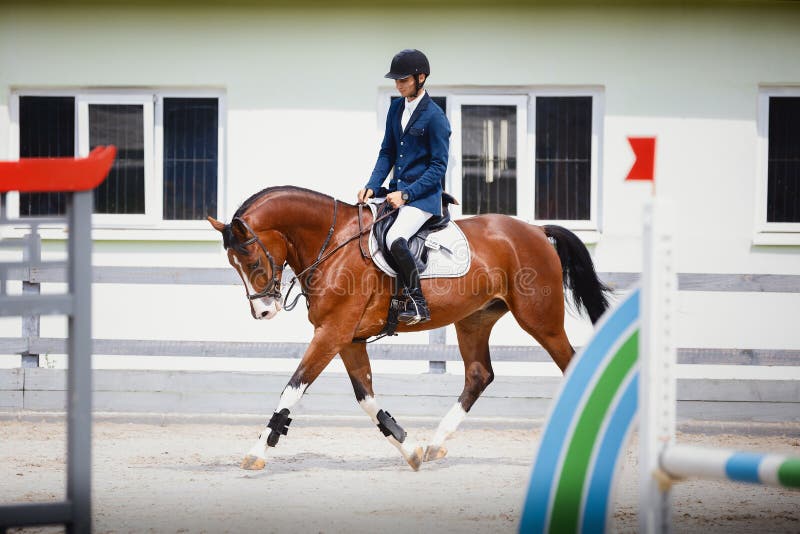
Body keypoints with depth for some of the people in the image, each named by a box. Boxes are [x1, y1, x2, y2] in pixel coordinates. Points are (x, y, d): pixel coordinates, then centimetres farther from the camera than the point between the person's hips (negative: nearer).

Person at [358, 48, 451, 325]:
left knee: (394, 238, -30)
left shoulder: (434, 116, -12)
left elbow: (438, 167, -12)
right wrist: (372, 186, 1)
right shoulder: (396, 108, 10)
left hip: (423, 195, -9)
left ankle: (418, 305, -20)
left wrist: (406, 194, -19)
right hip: (397, 190, 9)